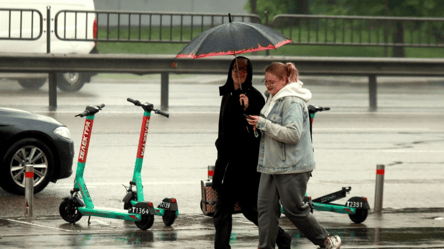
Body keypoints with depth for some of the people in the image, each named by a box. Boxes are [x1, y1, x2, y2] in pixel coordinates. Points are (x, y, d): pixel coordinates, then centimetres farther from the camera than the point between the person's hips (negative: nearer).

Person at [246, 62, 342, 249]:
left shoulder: (292, 102, -16)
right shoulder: (274, 99, 15)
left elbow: (293, 134, -26)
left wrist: (263, 124, -23)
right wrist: (258, 123, 9)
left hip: (292, 166, -9)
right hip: (271, 164, 9)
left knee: (294, 209, 0)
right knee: (265, 207, 2)